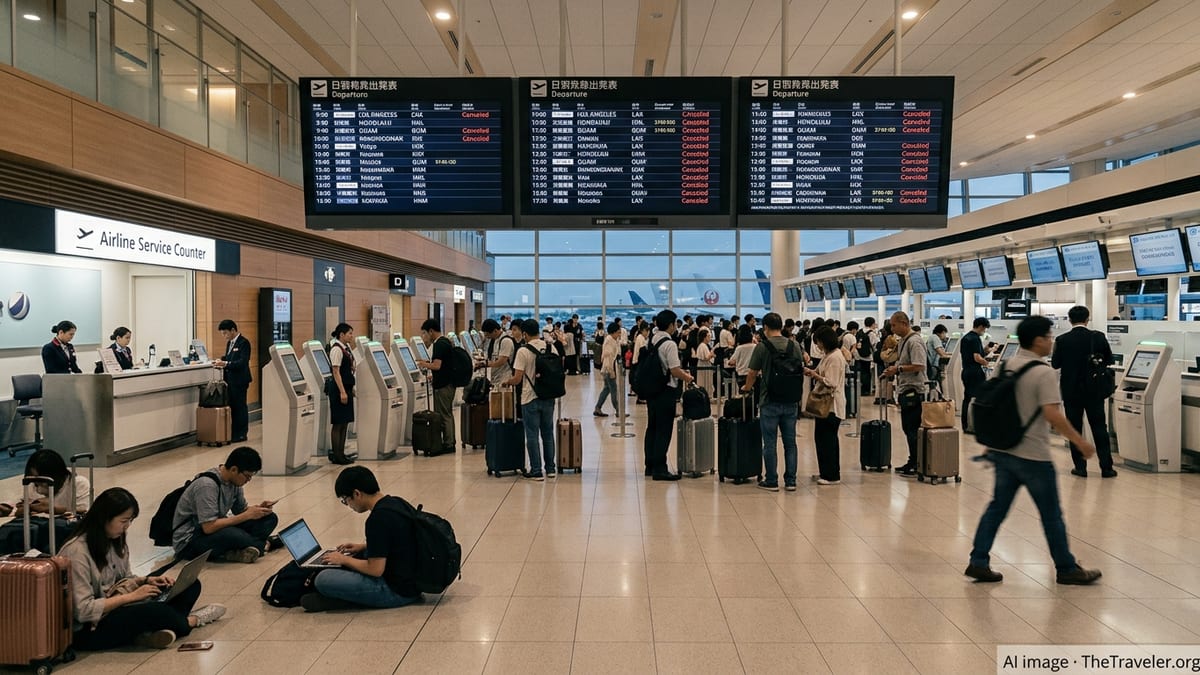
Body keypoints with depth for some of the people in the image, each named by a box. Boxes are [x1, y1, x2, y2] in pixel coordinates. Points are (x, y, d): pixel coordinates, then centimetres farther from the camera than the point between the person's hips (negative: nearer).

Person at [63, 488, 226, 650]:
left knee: (191, 584, -2)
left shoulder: (116, 540, 6)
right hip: (88, 630, -9)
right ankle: (188, 622, -1)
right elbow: (83, 610, -24)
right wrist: (131, 596, -20)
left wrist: (147, 580, -5)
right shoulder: (77, 552, -20)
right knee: (156, 611, -33)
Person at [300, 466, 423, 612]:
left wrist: (344, 559, -4)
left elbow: (375, 569, -18)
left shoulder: (378, 518, -21)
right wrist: (363, 546, 16)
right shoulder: (397, 503, 5)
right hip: (412, 580, 10)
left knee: (323, 579, -15)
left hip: (398, 590, -10)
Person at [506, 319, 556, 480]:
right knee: (548, 434, 15)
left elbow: (517, 379, -14)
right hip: (548, 397, 5)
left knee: (532, 436, 3)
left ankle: (536, 471, 7)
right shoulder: (551, 348, 1)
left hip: (530, 398, -5)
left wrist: (507, 382, 6)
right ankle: (550, 469, 21)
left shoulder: (523, 351, -13)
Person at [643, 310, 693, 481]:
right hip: (666, 390, -8)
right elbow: (675, 371, -20)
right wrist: (688, 378, -1)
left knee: (652, 428, 14)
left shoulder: (651, 340, 8)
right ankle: (659, 469, 1)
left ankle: (650, 466, 22)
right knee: (663, 431, -2)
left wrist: (680, 372, 17)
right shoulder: (669, 344, -17)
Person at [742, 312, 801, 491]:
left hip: (770, 402, -4)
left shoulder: (762, 347, -8)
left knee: (770, 443, 3)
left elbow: (752, 373, -3)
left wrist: (747, 388, 16)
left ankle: (771, 482, 9)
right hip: (790, 402, 4)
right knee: (790, 443, 10)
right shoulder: (793, 346, 4)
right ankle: (790, 481, 14)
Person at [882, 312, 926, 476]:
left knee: (912, 429, -4)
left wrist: (898, 369, -17)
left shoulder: (914, 341, -15)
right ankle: (912, 462, 23)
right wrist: (893, 370, 8)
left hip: (913, 390, -10)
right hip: (905, 390, 10)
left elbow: (919, 366, -23)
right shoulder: (903, 340, 15)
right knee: (908, 428, 15)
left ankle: (917, 465, 3)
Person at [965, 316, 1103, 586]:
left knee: (997, 507, 11)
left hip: (1003, 450, 7)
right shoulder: (1044, 373, -15)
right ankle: (1066, 569, 22)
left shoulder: (1007, 366, 7)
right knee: (1051, 515, 8)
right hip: (1033, 455, -7)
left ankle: (978, 562, 9)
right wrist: (1081, 442, -15)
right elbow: (1052, 415, -23)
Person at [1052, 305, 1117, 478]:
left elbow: (1055, 364, -3)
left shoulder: (1062, 340, -10)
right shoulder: (1098, 337, -7)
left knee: (1074, 428, 7)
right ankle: (1106, 467, 12)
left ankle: (1080, 467, 8)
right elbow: (1109, 360, 3)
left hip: (1071, 391, -1)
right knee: (1099, 428, 9)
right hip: (1094, 390, 1)